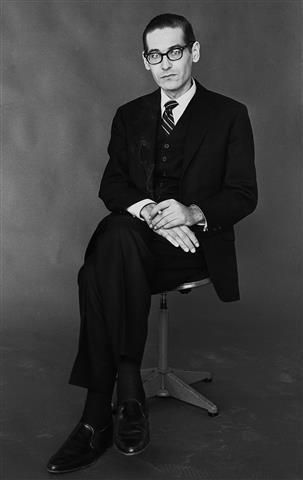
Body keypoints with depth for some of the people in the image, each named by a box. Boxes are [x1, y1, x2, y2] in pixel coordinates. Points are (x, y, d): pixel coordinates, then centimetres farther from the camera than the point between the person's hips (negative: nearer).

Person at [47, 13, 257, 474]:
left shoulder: (229, 115, 8)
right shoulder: (129, 116, 18)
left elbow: (244, 194, 1)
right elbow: (111, 185, 8)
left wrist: (194, 212, -19)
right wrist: (149, 212, -15)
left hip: (197, 242, -3)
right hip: (136, 238, 4)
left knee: (98, 276, -34)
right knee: (96, 273, -34)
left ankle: (98, 418, -27)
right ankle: (127, 391, -25)